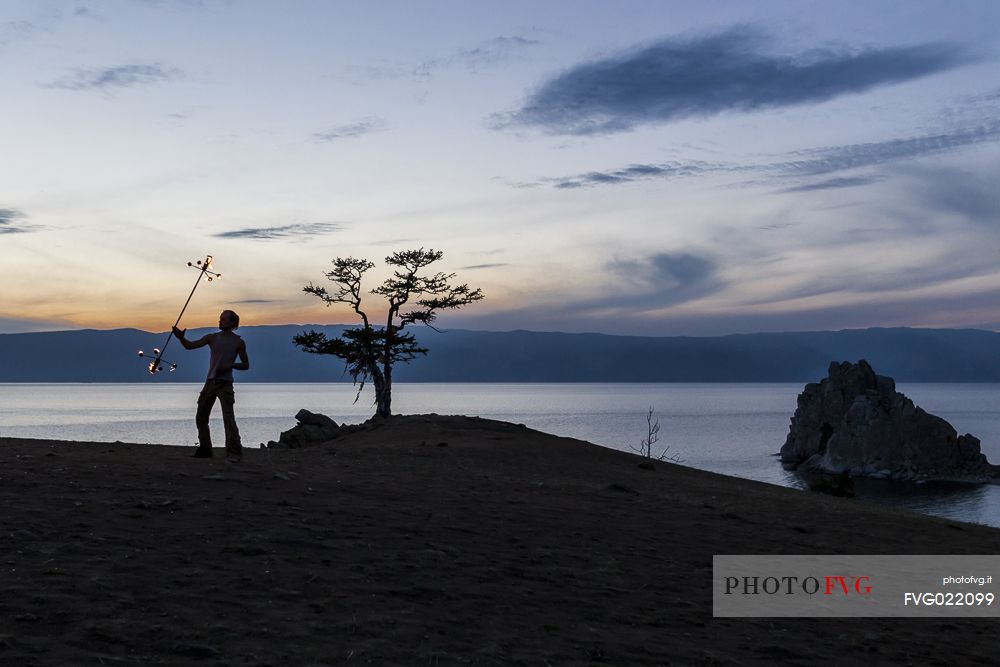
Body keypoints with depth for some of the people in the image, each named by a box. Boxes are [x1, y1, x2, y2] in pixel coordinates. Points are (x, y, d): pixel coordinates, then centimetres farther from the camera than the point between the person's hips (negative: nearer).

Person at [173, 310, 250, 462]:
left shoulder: (238, 342, 0)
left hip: (225, 384, -5)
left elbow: (246, 365, 3)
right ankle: (205, 449, 21)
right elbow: (190, 345, 2)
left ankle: (234, 452, -17)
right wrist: (181, 337, -18)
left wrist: (230, 365, -15)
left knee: (228, 418, -16)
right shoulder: (212, 338, 9)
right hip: (210, 382, 5)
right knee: (200, 418, 9)